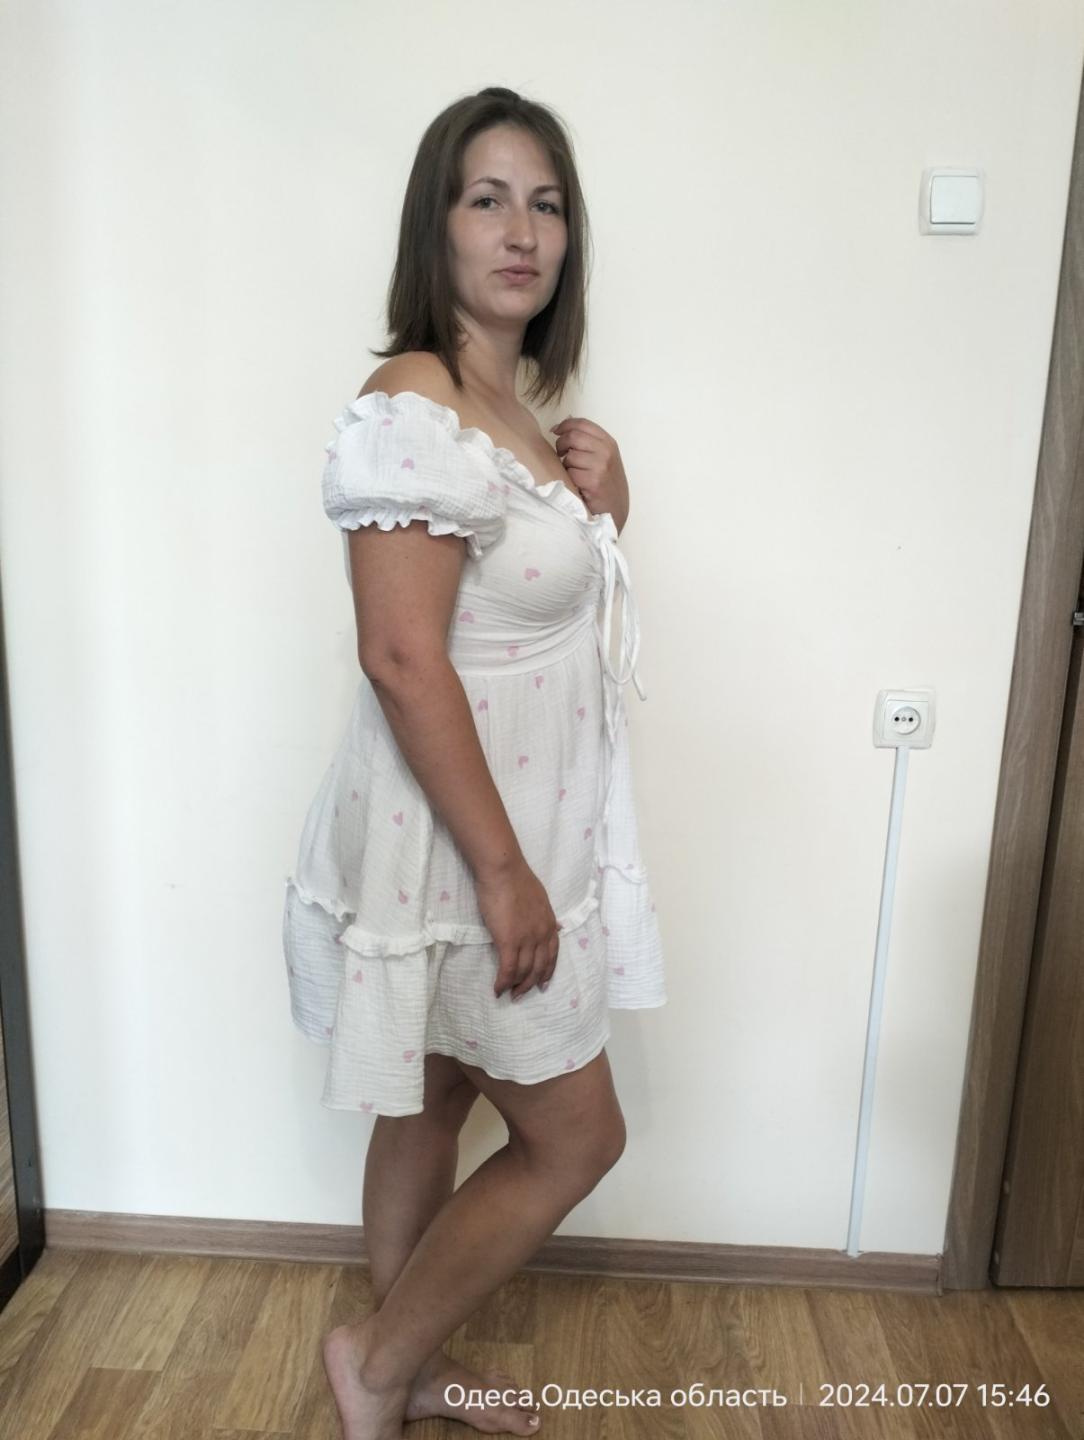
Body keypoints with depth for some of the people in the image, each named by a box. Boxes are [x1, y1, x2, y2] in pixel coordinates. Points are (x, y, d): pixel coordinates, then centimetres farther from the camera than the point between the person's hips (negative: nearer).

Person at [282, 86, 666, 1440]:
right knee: (575, 1135, 5)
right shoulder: (414, 407, -19)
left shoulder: (510, 407, 11)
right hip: (458, 845, -9)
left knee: (432, 1102, 21)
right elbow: (403, 659, -25)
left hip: (506, 834, 9)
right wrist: (504, 872, -22)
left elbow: (546, 607, 19)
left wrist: (604, 510, -1)